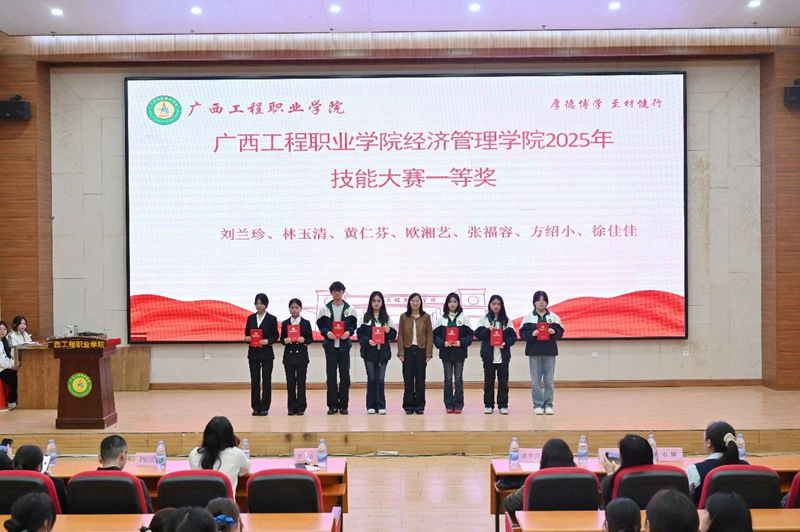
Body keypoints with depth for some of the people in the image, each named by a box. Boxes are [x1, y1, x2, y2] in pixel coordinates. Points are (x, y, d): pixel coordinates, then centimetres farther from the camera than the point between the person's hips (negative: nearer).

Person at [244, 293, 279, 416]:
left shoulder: (272, 319, 0)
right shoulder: (251, 318, 8)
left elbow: (275, 336, -1)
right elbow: (246, 333, 11)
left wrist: (268, 341, -19)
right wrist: (247, 338, -11)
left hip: (266, 353, -2)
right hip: (253, 353, 3)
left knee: (266, 380, 1)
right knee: (255, 380, 4)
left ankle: (264, 407, 7)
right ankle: (256, 407, 11)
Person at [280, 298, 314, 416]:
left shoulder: (306, 323, 3)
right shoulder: (285, 323, 6)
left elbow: (311, 339, 2)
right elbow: (281, 339, 7)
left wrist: (304, 340, -17)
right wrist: (285, 341, -15)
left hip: (301, 355, -1)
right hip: (289, 355, 1)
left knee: (301, 382, -1)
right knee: (290, 382, 3)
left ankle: (301, 407, 6)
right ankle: (291, 407, 10)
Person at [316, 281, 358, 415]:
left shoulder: (350, 309, 4)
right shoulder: (324, 308, 3)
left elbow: (353, 325, 7)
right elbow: (320, 324, 6)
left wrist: (349, 332, -12)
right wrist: (327, 332, -13)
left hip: (344, 345, 0)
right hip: (330, 345, 0)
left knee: (344, 374, 2)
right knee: (331, 375, 2)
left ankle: (343, 404, 10)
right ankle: (332, 405, 8)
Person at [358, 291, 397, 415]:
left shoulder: (387, 318, 7)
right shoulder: (365, 317, 3)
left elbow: (393, 335, 8)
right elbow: (360, 334, -1)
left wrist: (389, 331, -13)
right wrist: (367, 341, -17)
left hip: (383, 352, 1)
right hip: (369, 351, 0)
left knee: (381, 379, 1)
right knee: (371, 378, 5)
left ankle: (381, 406, 5)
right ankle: (371, 405, 10)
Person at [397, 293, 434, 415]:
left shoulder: (426, 317, 3)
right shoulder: (403, 317, 5)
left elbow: (430, 335, 1)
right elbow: (400, 335, 3)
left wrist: (429, 353, -6)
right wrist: (400, 352, -4)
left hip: (421, 350, 0)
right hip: (408, 350, 0)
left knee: (420, 378, 5)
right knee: (408, 378, 2)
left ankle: (419, 405, 11)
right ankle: (408, 405, 9)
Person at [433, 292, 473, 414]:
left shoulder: (464, 318, 1)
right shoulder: (441, 319, 3)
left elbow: (469, 335, -1)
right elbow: (435, 335, 2)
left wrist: (461, 342, -16)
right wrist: (442, 343, -15)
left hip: (459, 352, -1)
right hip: (446, 352, 1)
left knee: (458, 379, 4)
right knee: (448, 379, 6)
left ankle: (458, 404, 9)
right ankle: (449, 404, 11)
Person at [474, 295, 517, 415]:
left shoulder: (506, 320, 6)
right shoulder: (484, 319, 5)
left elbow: (513, 336, 2)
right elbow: (478, 334, -2)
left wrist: (506, 343, -15)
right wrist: (488, 330, -17)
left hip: (503, 355, 0)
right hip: (488, 355, 0)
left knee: (503, 381, 3)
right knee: (488, 381, 5)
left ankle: (503, 405, 11)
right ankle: (488, 405, 12)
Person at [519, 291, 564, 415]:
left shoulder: (554, 317, 6)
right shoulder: (528, 317, 2)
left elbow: (561, 332, 7)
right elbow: (522, 333, 0)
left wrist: (554, 332, -13)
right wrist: (531, 334, -18)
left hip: (550, 352, 1)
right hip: (534, 352, -1)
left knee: (549, 380, 3)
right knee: (536, 380, 1)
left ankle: (548, 404, 11)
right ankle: (538, 405, 9)